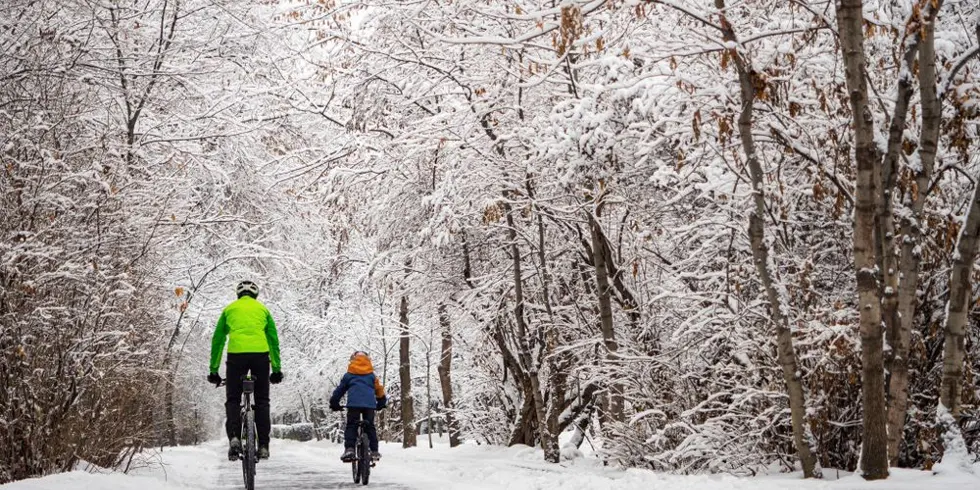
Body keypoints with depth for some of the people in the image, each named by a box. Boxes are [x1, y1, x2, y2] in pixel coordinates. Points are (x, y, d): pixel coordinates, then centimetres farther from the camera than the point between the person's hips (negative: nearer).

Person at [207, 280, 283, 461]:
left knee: (233, 400, 9)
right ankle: (263, 445, 5)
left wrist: (213, 370, 23)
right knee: (262, 401, 11)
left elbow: (217, 340, 19)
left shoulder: (229, 309, 21)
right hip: (260, 354, 1)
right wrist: (277, 369, 23)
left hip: (236, 353, -1)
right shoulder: (262, 309, 22)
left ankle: (234, 438, -13)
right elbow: (274, 340, 19)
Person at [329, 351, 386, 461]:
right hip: (370, 404, 2)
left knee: (351, 426, 2)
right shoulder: (372, 375, 19)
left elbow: (340, 389, 20)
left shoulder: (349, 375, 16)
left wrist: (334, 403, 30)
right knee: (370, 427, 13)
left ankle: (349, 449, -18)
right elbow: (379, 390, 22)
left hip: (353, 403, -2)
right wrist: (382, 403, 37)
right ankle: (374, 451, 6)